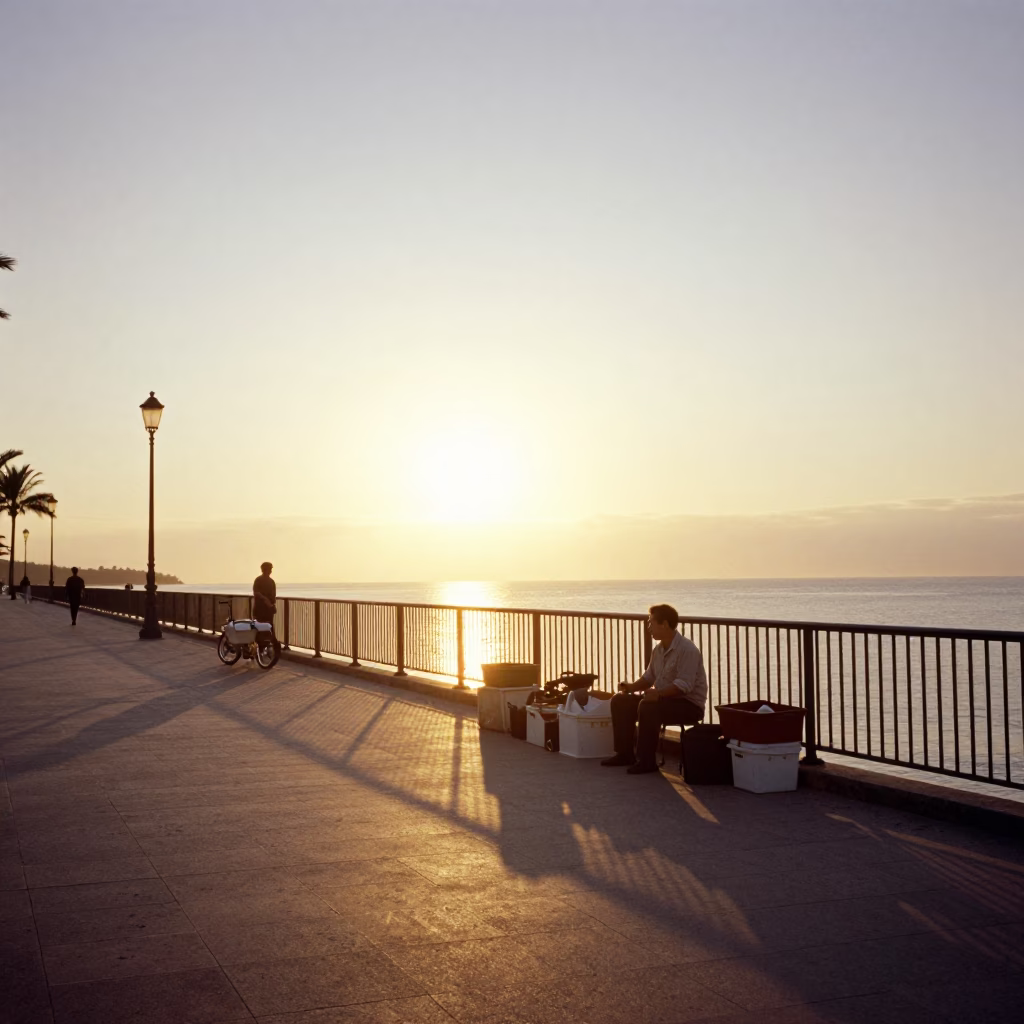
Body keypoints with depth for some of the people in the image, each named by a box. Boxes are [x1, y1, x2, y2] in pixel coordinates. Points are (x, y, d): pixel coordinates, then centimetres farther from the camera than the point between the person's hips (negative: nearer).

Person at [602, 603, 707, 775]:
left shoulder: (687, 649, -20)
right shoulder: (659, 649, 8)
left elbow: (684, 685, -29)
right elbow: (649, 677, 15)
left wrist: (658, 693, -40)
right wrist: (631, 687, -3)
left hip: (689, 704, -9)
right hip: (663, 699, 10)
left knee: (647, 707, -34)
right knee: (620, 700, 3)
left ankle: (646, 761, -22)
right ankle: (625, 753, 8)